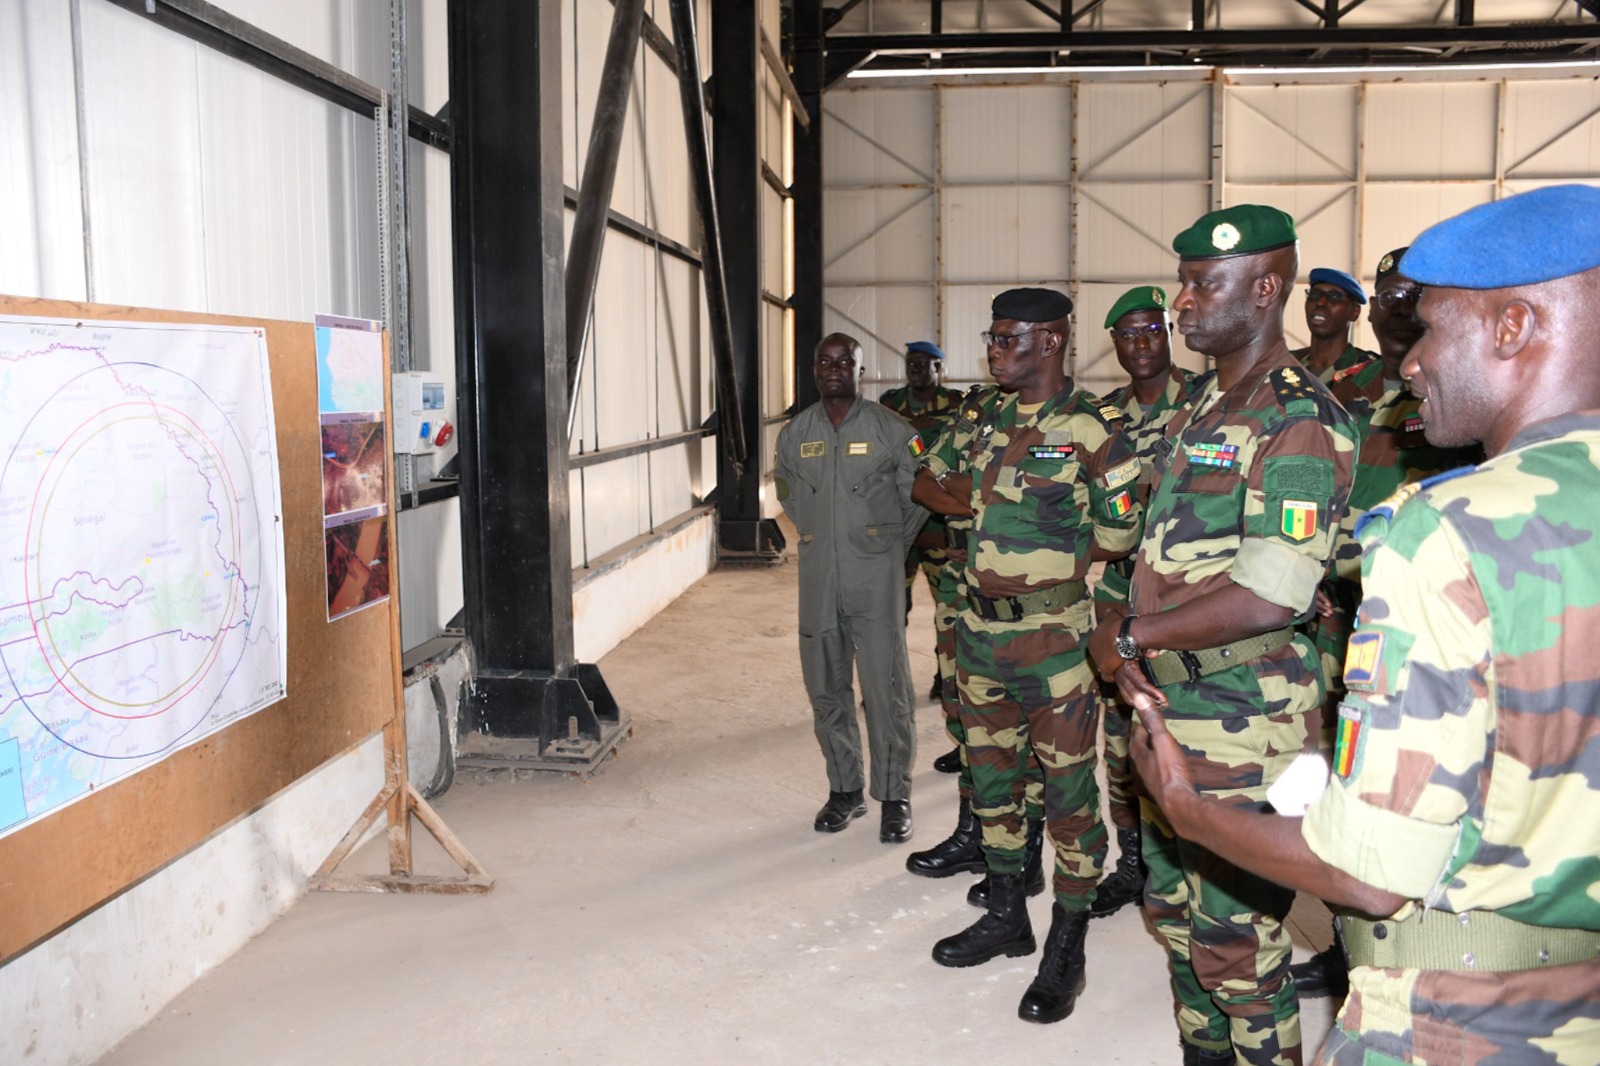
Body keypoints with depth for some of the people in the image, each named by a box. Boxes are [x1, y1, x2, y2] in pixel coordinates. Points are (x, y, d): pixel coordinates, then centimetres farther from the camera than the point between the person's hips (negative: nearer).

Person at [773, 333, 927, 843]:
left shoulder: (891, 429, -5)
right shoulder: (794, 434, 6)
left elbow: (918, 495, 3)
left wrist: (890, 545, 7)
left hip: (876, 578, -4)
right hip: (818, 580, 4)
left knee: (886, 689, -3)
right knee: (826, 690, 10)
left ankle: (894, 797, 10)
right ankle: (844, 790, 24)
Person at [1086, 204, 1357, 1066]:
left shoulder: (1299, 422, -16)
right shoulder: (1201, 413, 13)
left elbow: (1269, 598, -25)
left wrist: (1127, 636, -15)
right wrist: (1128, 650, -4)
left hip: (1244, 726, -9)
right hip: (1167, 708, 9)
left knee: (1237, 945, 2)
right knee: (1176, 915, 21)